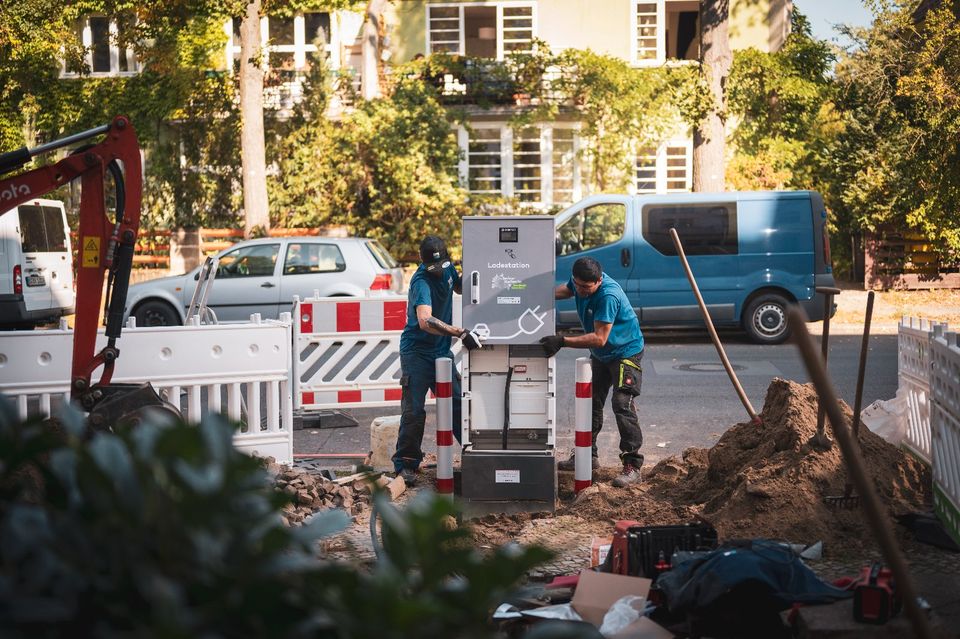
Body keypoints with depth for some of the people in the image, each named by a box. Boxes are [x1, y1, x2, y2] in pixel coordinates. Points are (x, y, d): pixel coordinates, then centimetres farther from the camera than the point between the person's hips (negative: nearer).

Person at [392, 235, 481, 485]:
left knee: (458, 404, 9)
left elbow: (459, 287, 24)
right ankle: (405, 465, 2)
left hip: (441, 350, 7)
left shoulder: (447, 267, 0)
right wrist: (461, 333, -48)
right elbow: (425, 321, -42)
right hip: (417, 352, -7)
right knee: (414, 411, -7)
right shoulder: (421, 281, -26)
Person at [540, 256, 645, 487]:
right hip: (600, 354, 9)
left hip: (625, 351, -9)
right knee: (591, 401, 14)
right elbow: (564, 291, 16)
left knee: (622, 404, -18)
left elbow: (599, 338, -36)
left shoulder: (608, 296, -35)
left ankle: (632, 465, -16)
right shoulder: (580, 282, -9)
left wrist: (562, 342, -41)